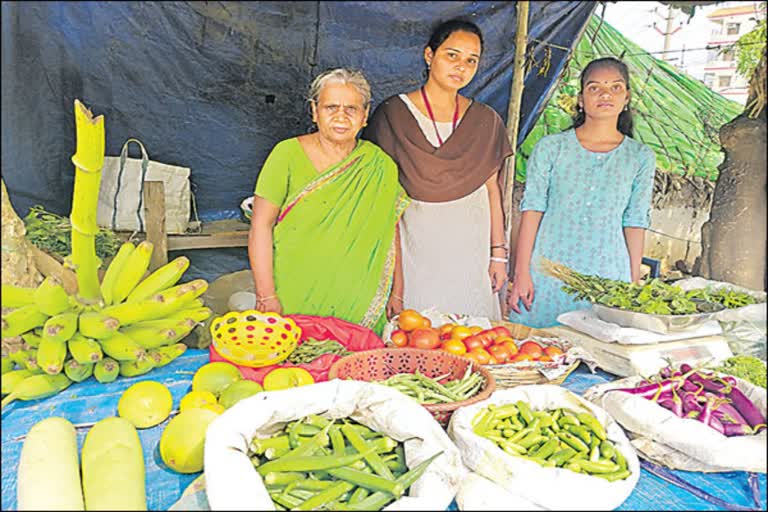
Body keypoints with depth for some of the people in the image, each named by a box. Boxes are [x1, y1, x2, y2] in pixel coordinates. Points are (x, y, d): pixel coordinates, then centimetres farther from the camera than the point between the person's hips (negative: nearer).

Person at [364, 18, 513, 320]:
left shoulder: (486, 121, 7)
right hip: (415, 244, -2)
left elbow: (491, 189, 11)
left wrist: (499, 253, 7)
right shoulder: (393, 115, -3)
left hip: (471, 247, 3)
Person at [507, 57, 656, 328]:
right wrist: (521, 274, -6)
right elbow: (532, 209, -2)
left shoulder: (640, 157, 6)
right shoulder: (550, 147, 0)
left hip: (606, 276, 1)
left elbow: (635, 223, 6)